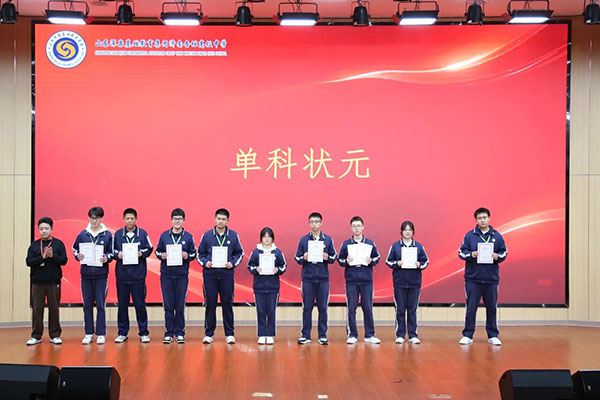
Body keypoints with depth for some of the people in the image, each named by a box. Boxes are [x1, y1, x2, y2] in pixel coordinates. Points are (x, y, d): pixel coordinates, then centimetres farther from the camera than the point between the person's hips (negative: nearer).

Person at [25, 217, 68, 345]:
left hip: (54, 282, -1)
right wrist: (42, 257, -15)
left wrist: (52, 256, -18)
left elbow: (64, 260, -3)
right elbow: (28, 261, -3)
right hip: (37, 282, 1)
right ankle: (36, 336, 12)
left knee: (54, 309, 4)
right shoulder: (34, 245, 6)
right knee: (37, 309, 3)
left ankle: (55, 335, 12)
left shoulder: (58, 244, 3)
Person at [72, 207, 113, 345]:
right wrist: (78, 256, -9)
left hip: (101, 274, -2)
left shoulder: (107, 235, 1)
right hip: (86, 274, 2)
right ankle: (88, 333, 15)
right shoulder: (82, 234, 5)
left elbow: (112, 253, 5)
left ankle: (101, 334, 8)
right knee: (87, 305, 7)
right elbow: (75, 249, 12)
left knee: (101, 305, 1)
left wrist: (107, 258, -15)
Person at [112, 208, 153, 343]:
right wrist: (117, 255, -10)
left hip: (138, 276, -1)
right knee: (122, 305, 7)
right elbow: (112, 250, 10)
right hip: (122, 275, 1)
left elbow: (149, 249, 7)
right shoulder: (117, 234, 5)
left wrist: (142, 253, -12)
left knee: (140, 304, 1)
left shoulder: (142, 234, 2)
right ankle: (122, 333, 17)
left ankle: (143, 333, 10)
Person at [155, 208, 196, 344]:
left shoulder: (188, 237, 5)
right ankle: (169, 333, 10)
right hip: (166, 275, 1)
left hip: (182, 275, -1)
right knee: (168, 305, 3)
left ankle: (180, 333, 10)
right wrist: (161, 256, -8)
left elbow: (194, 253, 8)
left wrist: (187, 256, -12)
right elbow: (157, 251, 12)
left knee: (180, 306, 2)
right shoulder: (164, 235, 6)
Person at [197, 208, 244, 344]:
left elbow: (239, 253, 11)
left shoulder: (233, 236, 4)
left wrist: (233, 263, -5)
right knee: (210, 304, 2)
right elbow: (200, 253, 11)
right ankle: (208, 334, 11)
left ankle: (229, 334, 11)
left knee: (227, 304, 2)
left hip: (227, 274, 0)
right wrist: (204, 263, -7)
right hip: (210, 274, 0)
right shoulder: (206, 235, 4)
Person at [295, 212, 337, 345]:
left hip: (323, 279, 0)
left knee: (323, 308, 3)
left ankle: (322, 335, 10)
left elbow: (334, 257, 9)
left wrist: (327, 258, -11)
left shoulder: (328, 240, 7)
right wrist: (304, 258, -13)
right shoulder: (303, 240, 5)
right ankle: (305, 335, 10)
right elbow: (297, 259, 8)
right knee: (307, 307, 2)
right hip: (307, 279, 0)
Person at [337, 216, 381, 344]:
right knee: (351, 308, 1)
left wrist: (371, 261, -8)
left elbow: (377, 257, 12)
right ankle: (352, 335, 10)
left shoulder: (370, 243, 6)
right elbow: (340, 260, 8)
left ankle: (369, 335, 11)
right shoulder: (346, 244, 4)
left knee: (368, 308, 3)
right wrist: (346, 262, -12)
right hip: (351, 281, 0)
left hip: (367, 281, 0)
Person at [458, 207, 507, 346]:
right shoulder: (469, 235, 2)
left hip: (491, 278, 2)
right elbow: (461, 252, 2)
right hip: (473, 278, -1)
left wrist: (496, 256, -11)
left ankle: (493, 336, 18)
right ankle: (467, 335, 11)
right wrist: (472, 254, -15)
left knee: (492, 308, 8)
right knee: (471, 308, 2)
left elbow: (504, 253, 10)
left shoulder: (497, 236, 7)